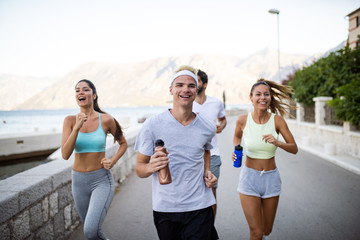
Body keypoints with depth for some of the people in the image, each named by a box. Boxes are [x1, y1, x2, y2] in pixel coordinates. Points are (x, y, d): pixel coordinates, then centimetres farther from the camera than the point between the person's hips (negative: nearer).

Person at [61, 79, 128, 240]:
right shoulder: (70, 121, -4)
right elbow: (65, 155, -14)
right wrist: (77, 128, -24)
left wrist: (113, 162, -10)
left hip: (102, 180, -3)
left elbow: (123, 143, 7)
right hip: (79, 181, 3)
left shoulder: (106, 120, -8)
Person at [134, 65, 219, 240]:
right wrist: (151, 167, -27)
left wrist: (207, 172, 6)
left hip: (199, 208, 1)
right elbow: (139, 169, -5)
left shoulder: (207, 129, 0)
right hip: (165, 209, -1)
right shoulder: (152, 125, -9)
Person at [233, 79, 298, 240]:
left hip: (271, 178, 2)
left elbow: (294, 149, -5)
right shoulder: (243, 120, -8)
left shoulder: (277, 120, -8)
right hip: (249, 178, -1)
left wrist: (277, 143, -24)